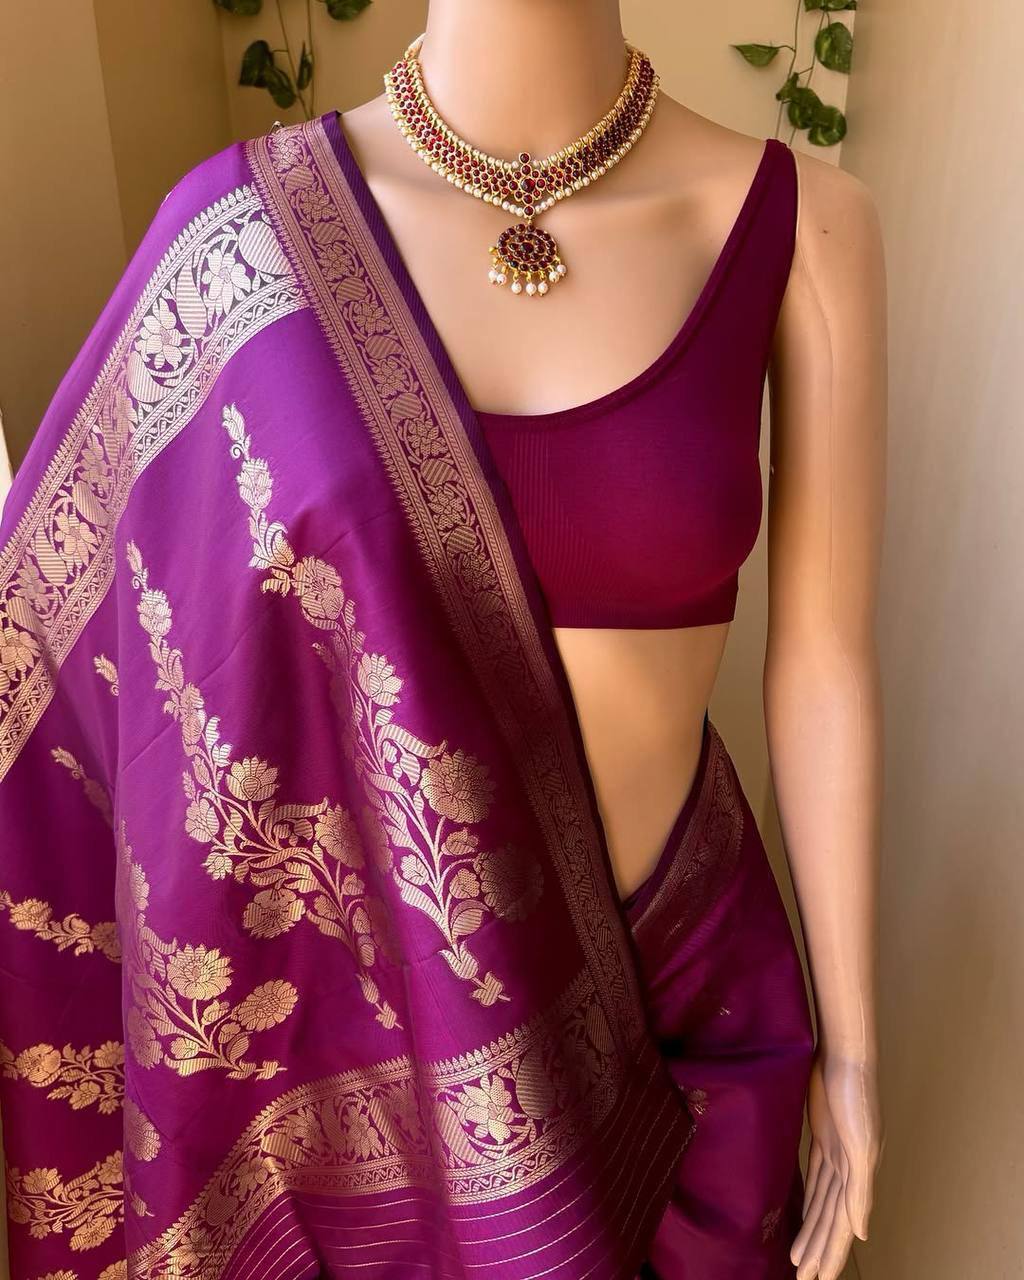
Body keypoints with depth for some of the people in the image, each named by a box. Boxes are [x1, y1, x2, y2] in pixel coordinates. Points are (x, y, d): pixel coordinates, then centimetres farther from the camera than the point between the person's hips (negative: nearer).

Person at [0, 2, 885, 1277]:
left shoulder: (801, 223, -10)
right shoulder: (248, 223, -10)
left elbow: (822, 662, -6)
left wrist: (850, 1038, 1)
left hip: (670, 963, 1)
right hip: (364, 968, 0)